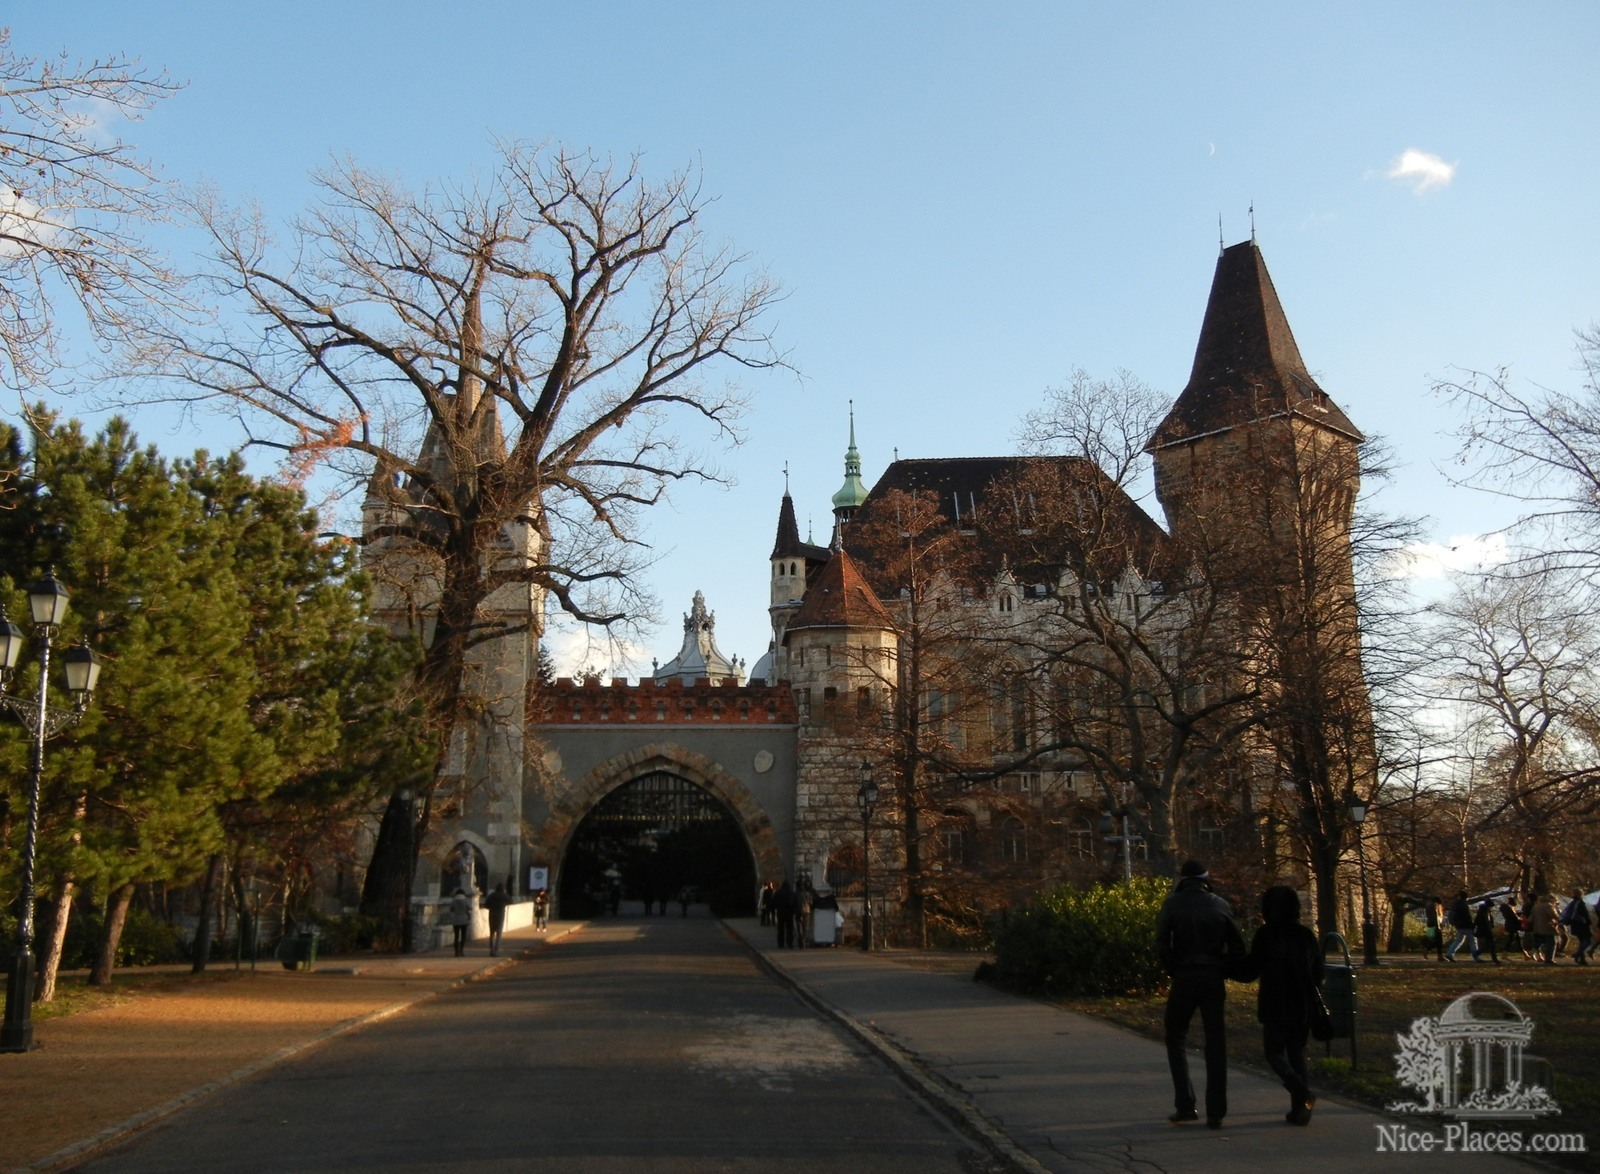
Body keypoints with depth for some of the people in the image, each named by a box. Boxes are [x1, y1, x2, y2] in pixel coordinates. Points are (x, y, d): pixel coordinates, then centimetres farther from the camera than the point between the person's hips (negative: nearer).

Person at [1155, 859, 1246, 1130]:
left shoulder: (1172, 904, -2)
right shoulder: (1220, 905, 5)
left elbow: (1162, 943, -10)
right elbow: (1237, 947, 2)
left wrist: (1172, 970, 2)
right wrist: (1223, 971, 11)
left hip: (1184, 978, -2)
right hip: (1213, 980, 2)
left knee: (1176, 1039, 13)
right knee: (1216, 1044, 8)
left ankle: (1185, 1105, 5)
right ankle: (1215, 1113, 6)